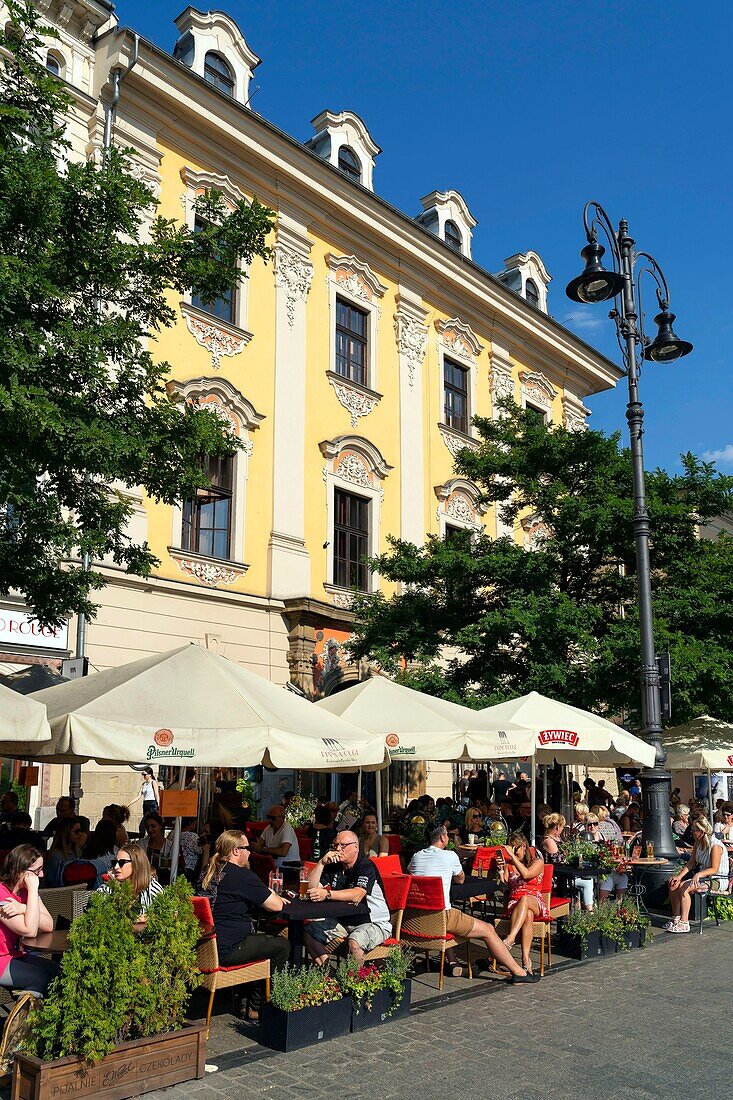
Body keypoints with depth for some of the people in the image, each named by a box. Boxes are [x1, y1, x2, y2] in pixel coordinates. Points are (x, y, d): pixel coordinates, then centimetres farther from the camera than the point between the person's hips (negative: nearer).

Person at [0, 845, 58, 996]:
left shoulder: (26, 890, 5)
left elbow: (49, 926, -6)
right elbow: (30, 931, -27)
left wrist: (23, 909, -22)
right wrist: (33, 890, -25)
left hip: (16, 954, 8)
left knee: (59, 971, -10)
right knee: (42, 977, -22)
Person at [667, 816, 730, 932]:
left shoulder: (715, 846, -21)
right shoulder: (698, 843, 6)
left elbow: (714, 869, -25)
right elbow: (691, 863, 4)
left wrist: (698, 875, -40)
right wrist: (679, 876, -8)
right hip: (702, 876, 9)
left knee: (684, 888, -27)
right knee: (673, 884, -8)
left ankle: (684, 923, -23)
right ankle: (676, 917, 2)